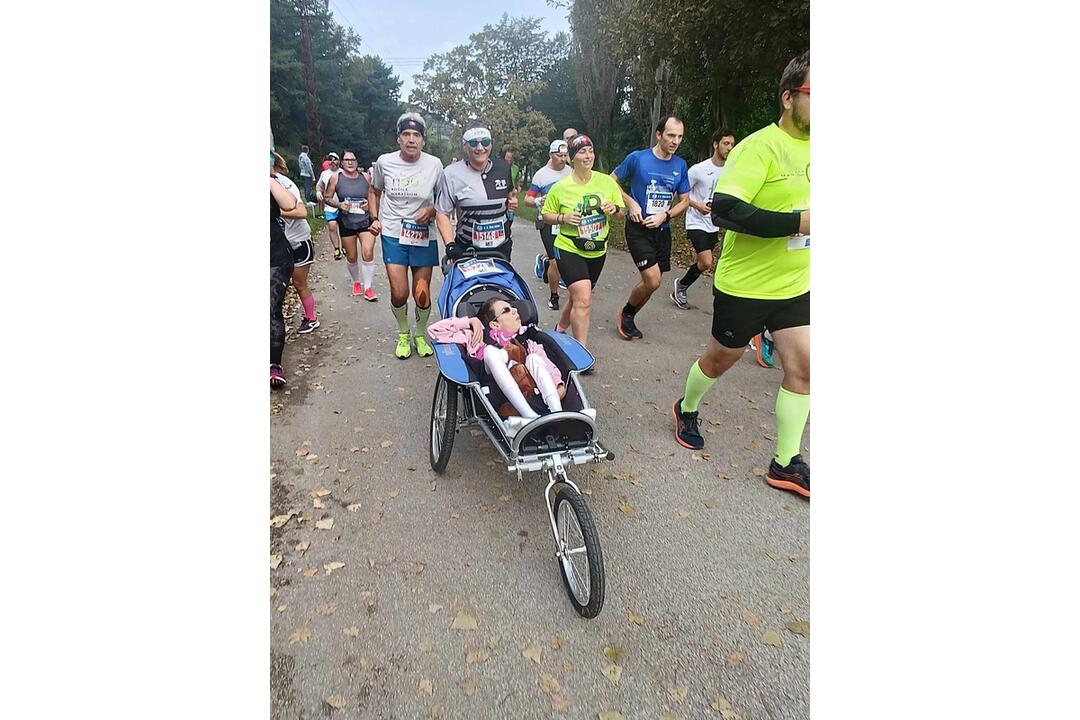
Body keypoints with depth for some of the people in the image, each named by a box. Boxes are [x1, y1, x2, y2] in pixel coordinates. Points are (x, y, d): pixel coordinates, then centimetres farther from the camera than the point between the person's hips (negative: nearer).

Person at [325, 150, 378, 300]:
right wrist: (339, 205, -14)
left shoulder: (365, 177, 2)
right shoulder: (335, 178, -1)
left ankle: (368, 288, -3)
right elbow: (327, 198, 4)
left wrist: (370, 203, -7)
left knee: (368, 253, -14)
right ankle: (356, 282, 34)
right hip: (346, 223, 1)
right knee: (351, 257, 9)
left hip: (366, 221, 0)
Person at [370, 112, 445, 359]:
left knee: (422, 294, 6)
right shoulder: (384, 162, -2)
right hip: (393, 235, 0)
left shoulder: (434, 164, -6)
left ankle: (420, 335, 31)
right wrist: (375, 218, 2)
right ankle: (403, 334, 24)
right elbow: (374, 191, 15)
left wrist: (431, 209, -14)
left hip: (424, 236, 0)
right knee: (399, 293, -5)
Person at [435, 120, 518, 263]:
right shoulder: (451, 173, -4)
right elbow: (442, 214, -4)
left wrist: (512, 202, 2)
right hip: (466, 251, -2)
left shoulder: (503, 167, 6)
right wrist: (450, 245, -17)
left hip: (501, 250, 3)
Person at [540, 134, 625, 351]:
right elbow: (546, 215, 2)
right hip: (569, 250, -5)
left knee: (578, 298, 19)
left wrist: (614, 209, -16)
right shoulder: (561, 187, -9)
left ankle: (560, 329, 46)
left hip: (597, 252, 5)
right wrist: (563, 218, -18)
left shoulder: (606, 181, -2)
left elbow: (621, 212, 7)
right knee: (583, 300, -18)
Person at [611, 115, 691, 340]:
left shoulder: (680, 165, 2)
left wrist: (664, 215, -9)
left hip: (662, 230, 5)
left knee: (653, 283, 9)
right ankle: (625, 314, 10)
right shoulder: (637, 158, -9)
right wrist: (630, 203, -13)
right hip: (638, 229, -5)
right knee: (652, 281, -16)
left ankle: (628, 318, 30)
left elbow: (684, 200, 9)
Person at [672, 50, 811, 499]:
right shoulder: (759, 147, -16)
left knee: (802, 366, 3)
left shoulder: (809, 147, 8)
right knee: (722, 358, 11)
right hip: (744, 283, -7)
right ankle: (686, 410, 40)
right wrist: (797, 222, -29)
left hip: (795, 285, 7)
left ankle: (786, 464, 16)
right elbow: (724, 209, -29)